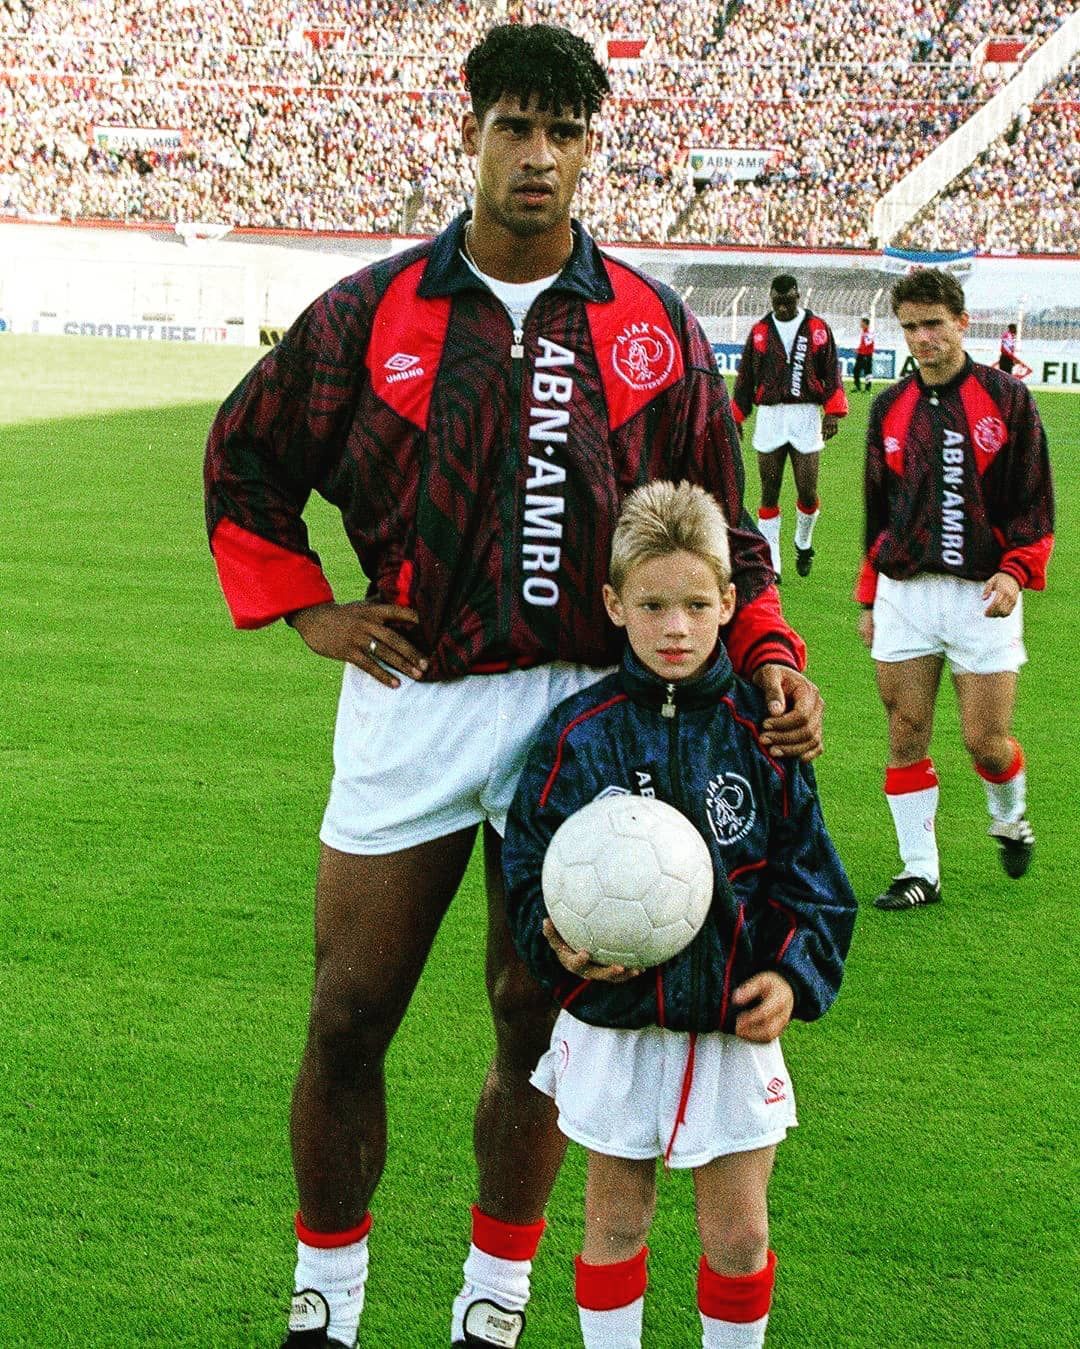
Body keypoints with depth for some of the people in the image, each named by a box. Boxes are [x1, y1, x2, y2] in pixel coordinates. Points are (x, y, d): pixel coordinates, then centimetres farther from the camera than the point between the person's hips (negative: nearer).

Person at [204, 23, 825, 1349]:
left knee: (536, 1027, 9)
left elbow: (719, 530, 7)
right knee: (347, 1022, 4)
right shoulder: (370, 313, 1)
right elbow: (244, 458, 13)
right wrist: (307, 610, 4)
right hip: (408, 701, 0)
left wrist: (770, 656, -9)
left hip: (580, 710, 0)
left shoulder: (654, 329, 2)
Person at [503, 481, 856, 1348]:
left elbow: (811, 874, 2)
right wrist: (555, 943, -16)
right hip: (611, 1022, 0)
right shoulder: (579, 734, -5)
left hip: (734, 1022, 0)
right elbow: (528, 867, 1)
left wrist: (795, 976, -10)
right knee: (616, 1222, 12)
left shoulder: (759, 730, -4)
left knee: (739, 1234, 7)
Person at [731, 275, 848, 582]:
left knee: (807, 492, -3)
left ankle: (803, 543, 26)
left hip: (806, 416, -1)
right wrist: (735, 418, 11)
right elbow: (745, 377, 14)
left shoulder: (818, 329, 4)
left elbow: (831, 373, 4)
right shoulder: (760, 331, 8)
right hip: (769, 416, 1)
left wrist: (833, 412, -7)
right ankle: (770, 563, 5)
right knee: (769, 493, 0)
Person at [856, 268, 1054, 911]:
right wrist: (869, 597, 15)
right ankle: (920, 871, 13)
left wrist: (1015, 569, -16)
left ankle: (1010, 817, 29)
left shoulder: (1007, 397, -1)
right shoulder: (889, 408, 9)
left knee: (986, 741, -3)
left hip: (982, 594, -3)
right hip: (904, 593, 3)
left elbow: (1036, 500, -1)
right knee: (906, 738, 2)